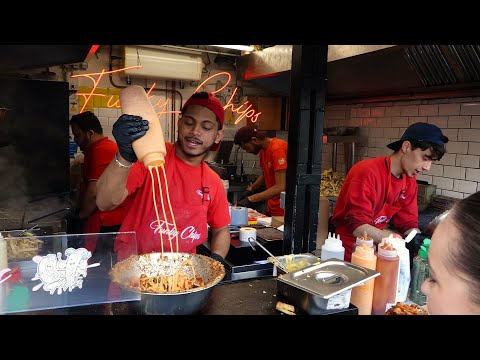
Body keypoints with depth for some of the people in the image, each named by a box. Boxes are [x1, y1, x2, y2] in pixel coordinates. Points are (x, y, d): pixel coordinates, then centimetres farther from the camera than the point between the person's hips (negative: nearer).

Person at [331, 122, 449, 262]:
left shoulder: (410, 181, 2)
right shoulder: (368, 172, -22)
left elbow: (408, 223, 4)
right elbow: (357, 226, -26)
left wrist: (421, 242, -17)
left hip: (380, 241, 7)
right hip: (352, 246, -7)